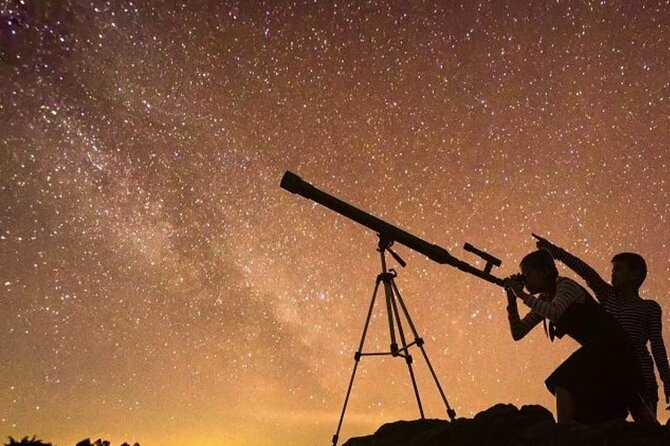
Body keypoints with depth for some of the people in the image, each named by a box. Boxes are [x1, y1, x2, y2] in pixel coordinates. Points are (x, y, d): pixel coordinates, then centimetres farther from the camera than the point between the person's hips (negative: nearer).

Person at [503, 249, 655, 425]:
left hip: (611, 346, -10)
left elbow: (554, 313, -36)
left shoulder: (565, 285, -13)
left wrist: (522, 294, -29)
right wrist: (512, 299, -3)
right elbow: (517, 333, 5)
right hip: (598, 349, 10)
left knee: (563, 382, -18)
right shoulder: (545, 299, 10)